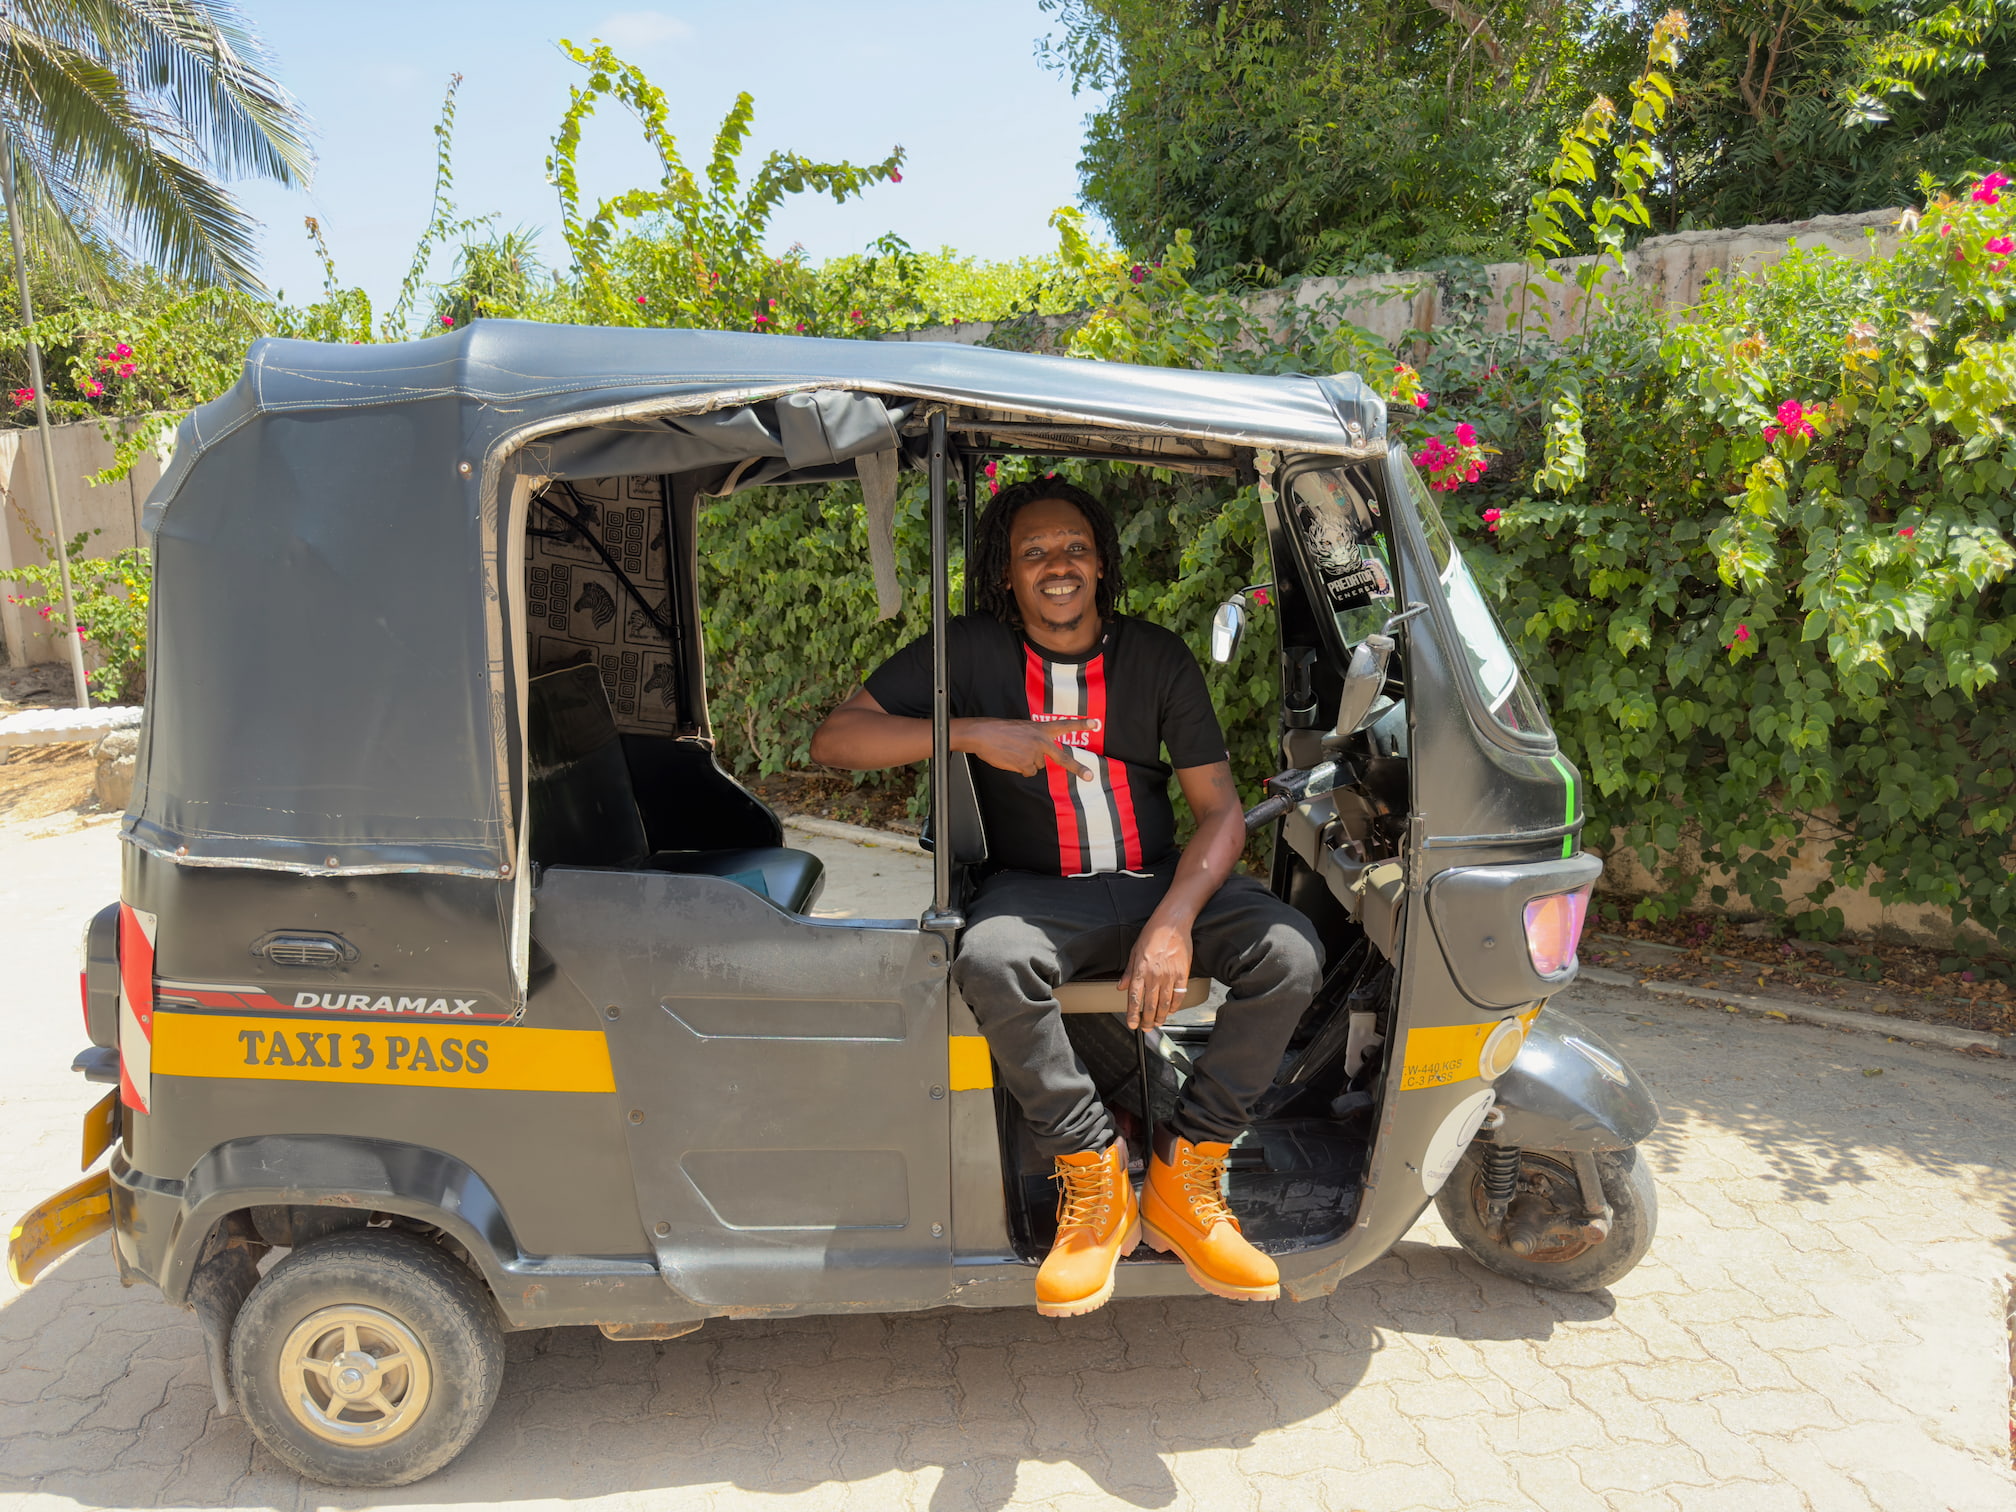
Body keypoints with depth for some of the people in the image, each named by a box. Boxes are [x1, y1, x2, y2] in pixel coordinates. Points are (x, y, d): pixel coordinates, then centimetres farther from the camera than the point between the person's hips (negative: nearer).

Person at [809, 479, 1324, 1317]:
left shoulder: (1157, 657, 3)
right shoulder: (969, 653, -1)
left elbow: (1220, 810, -2)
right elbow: (833, 739, -9)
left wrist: (1173, 920, -21)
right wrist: (975, 733, -22)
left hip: (1161, 880, 2)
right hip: (1037, 892, -2)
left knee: (1290, 953, -24)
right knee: (987, 962, -37)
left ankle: (1181, 1182, -11)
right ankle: (1094, 1185, -17)